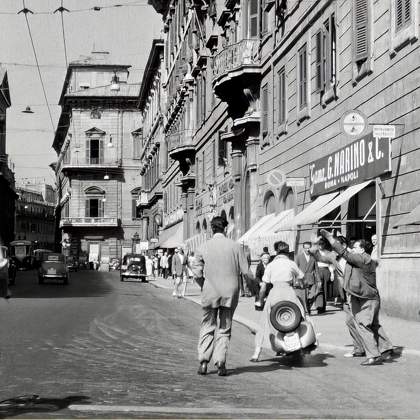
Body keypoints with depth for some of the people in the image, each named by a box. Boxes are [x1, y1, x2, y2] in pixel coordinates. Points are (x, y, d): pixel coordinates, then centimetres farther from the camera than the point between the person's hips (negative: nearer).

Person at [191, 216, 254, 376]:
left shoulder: (203, 247, -2)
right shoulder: (235, 246, -2)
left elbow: (197, 273, -4)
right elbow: (246, 271, -4)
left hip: (210, 292, 0)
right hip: (230, 292, 0)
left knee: (207, 328, 11)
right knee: (224, 329, 9)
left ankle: (203, 362, 2)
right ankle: (220, 363, 2)